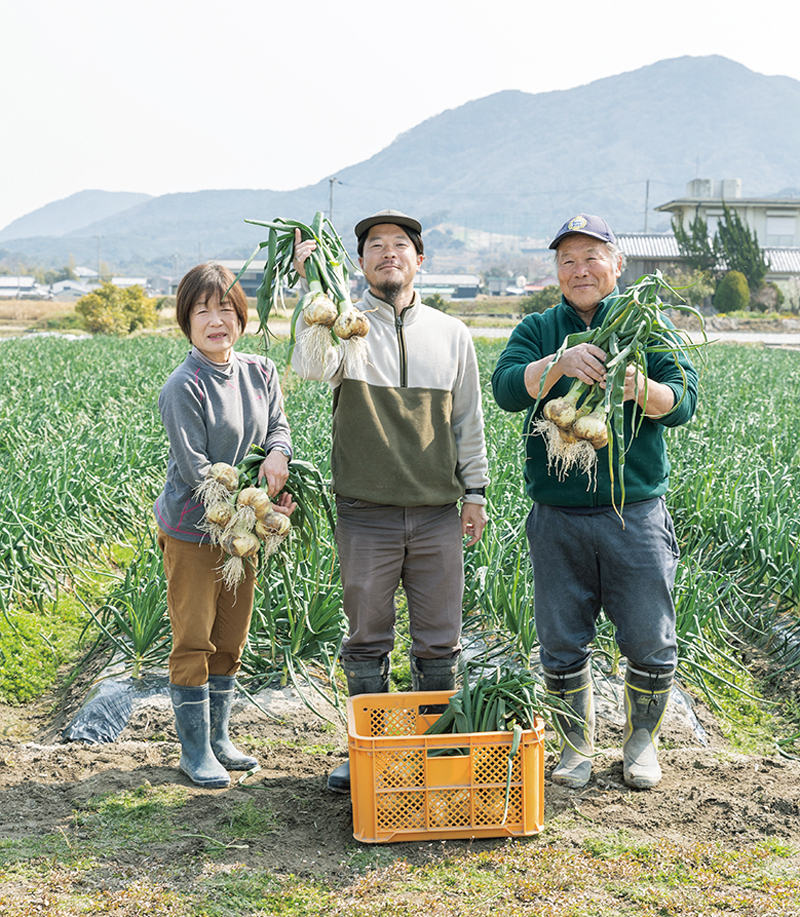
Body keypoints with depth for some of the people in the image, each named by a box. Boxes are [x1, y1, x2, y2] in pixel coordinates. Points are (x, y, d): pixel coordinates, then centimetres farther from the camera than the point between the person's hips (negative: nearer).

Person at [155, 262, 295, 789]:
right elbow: (196, 470, -20)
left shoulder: (261, 372, 1)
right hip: (192, 529, -6)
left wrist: (277, 453, -20)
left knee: (231, 640, 15)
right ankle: (196, 751, 16)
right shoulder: (184, 388, -18)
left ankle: (219, 739, 30)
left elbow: (279, 426, 5)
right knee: (194, 641, 2)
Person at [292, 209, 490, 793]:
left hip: (438, 513, 2)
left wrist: (475, 489, 10)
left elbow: (468, 420, 13)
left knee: (439, 642, 9)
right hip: (366, 512, -2)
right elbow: (312, 366, -22)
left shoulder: (451, 334, 9)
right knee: (367, 639, 7)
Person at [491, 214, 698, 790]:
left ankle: (642, 742, 26)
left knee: (650, 641, 4)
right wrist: (560, 363, -29)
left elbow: (685, 399, -6)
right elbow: (507, 390, -10)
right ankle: (577, 746, 26)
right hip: (558, 519, 1)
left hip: (636, 513, -1)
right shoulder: (537, 331, 8)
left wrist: (640, 390, -27)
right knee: (561, 643, 7)